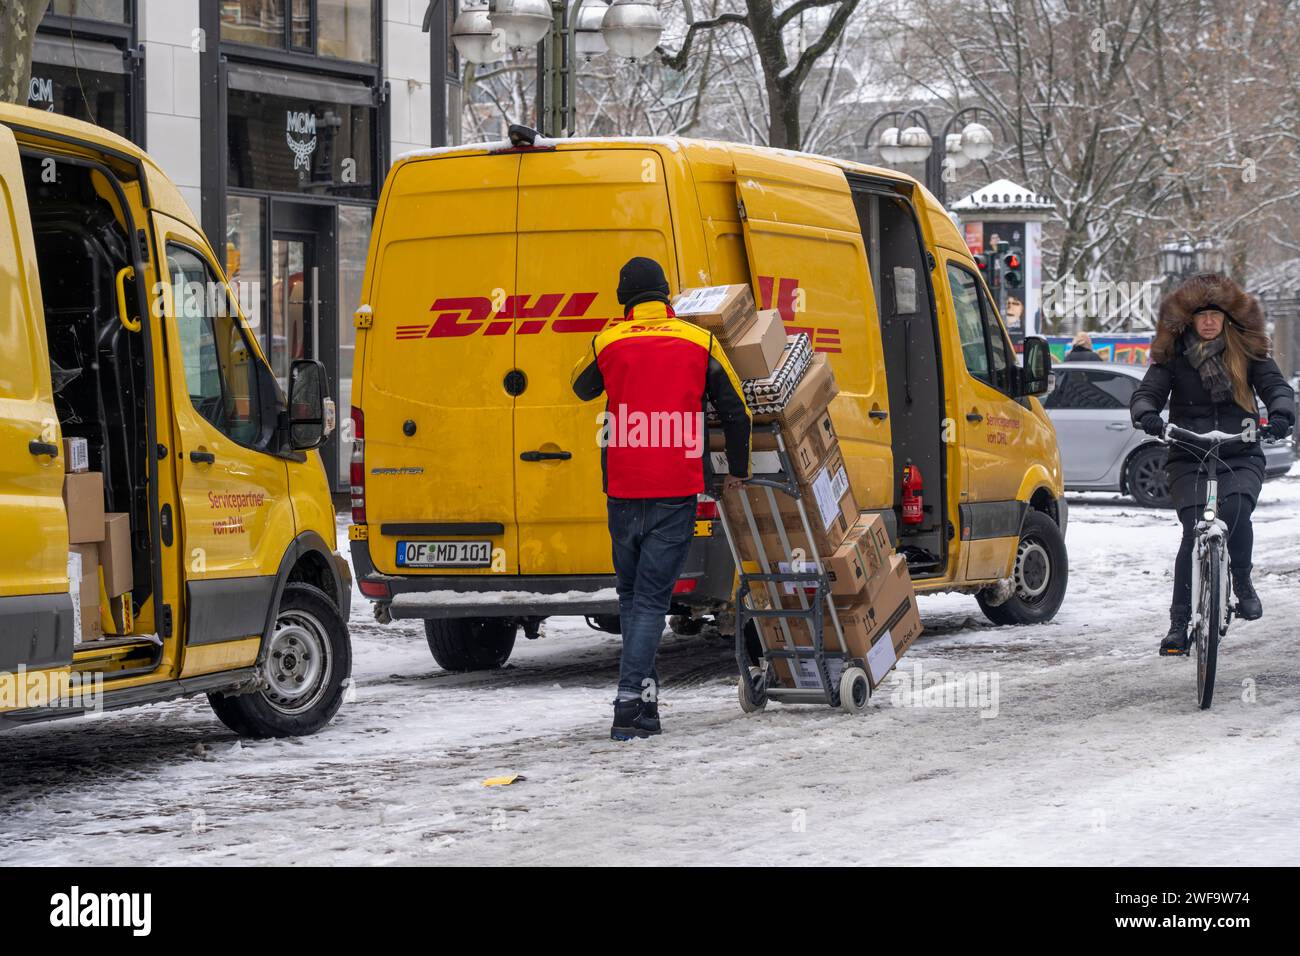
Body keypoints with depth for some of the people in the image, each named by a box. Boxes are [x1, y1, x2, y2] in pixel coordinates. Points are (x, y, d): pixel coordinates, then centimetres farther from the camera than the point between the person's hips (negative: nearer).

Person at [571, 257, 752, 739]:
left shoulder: (607, 343, 2)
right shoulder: (700, 343, 1)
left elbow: (583, 387, 23)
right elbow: (736, 411, 7)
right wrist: (737, 469, 23)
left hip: (623, 492, 1)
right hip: (676, 493, -1)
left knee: (630, 594, 18)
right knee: (651, 599, -2)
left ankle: (645, 694, 20)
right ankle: (631, 704, -14)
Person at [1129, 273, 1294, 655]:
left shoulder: (1246, 351, 5)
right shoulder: (1173, 355, 4)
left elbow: (1275, 386, -3)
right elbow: (1148, 391, -5)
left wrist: (1281, 415, -26)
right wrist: (1146, 415, -29)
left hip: (1240, 456, 0)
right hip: (1188, 459, 0)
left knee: (1235, 512, -28)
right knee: (1194, 533, -14)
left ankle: (1243, 584, -2)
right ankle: (1180, 623, -6)